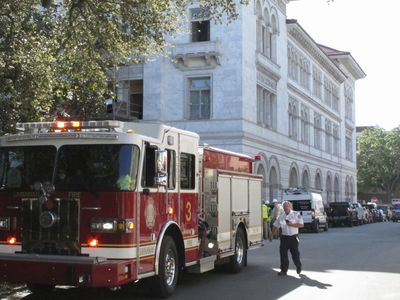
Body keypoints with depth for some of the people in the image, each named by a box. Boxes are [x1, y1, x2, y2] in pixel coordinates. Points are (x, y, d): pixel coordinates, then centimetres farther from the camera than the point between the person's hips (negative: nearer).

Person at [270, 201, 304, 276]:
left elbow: (301, 224, -8)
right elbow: (275, 226, 16)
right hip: (284, 237, 3)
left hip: (293, 237, -3)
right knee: (283, 253, -4)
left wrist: (291, 224, -18)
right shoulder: (281, 216, 10)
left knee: (295, 254, 6)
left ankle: (298, 267, 30)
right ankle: (284, 270, 1)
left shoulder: (296, 214, -2)